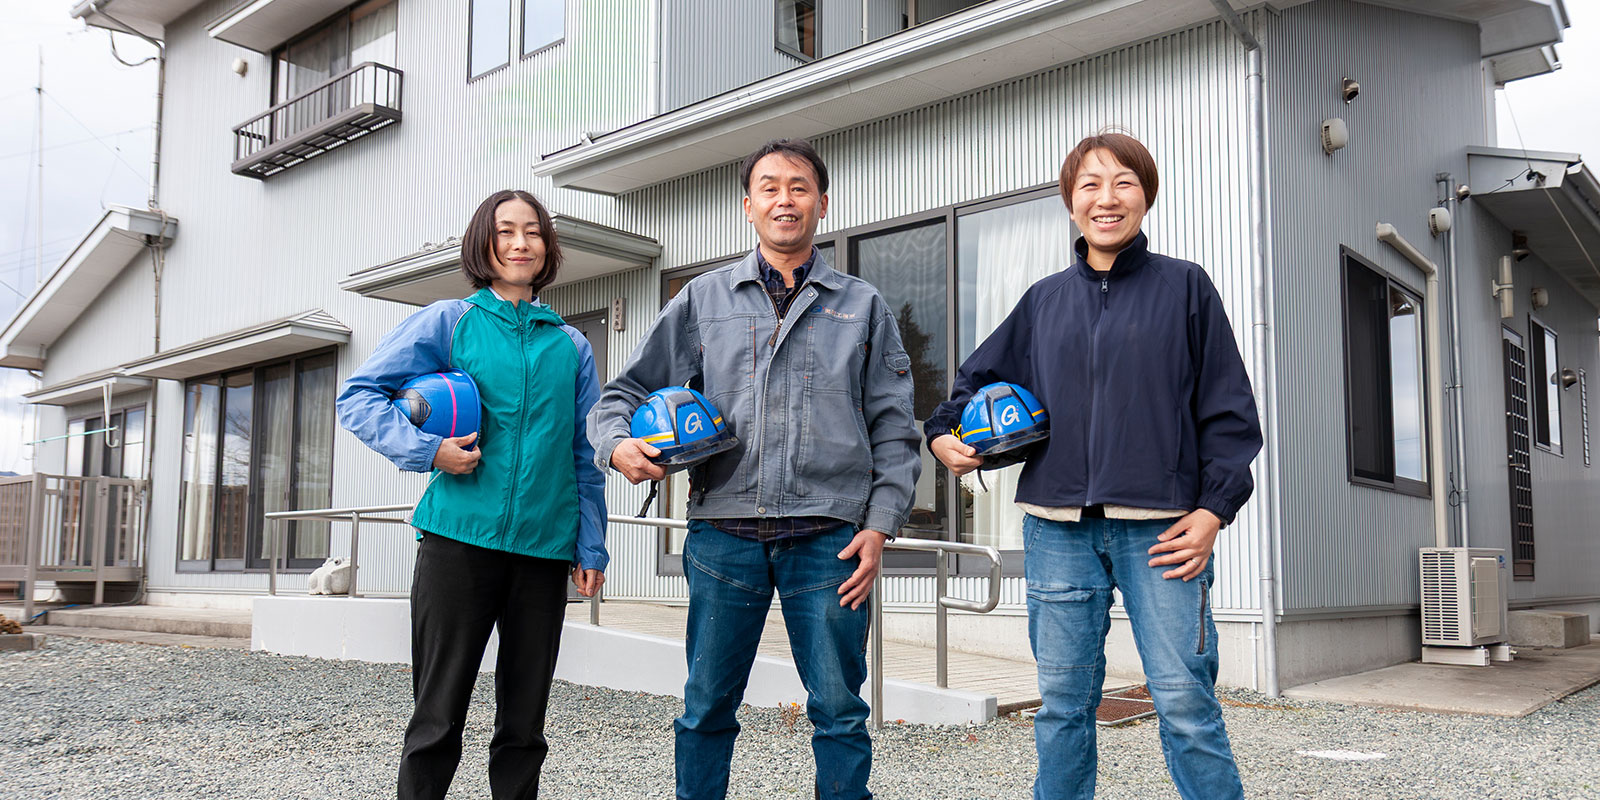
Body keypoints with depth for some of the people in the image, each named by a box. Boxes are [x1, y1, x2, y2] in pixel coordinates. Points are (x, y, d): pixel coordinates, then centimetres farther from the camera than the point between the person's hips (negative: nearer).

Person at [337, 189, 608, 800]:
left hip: (545, 545, 3)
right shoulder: (449, 322, 5)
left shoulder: (572, 345, 13)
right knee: (438, 718, 1)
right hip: (460, 537, -2)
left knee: (524, 725, 9)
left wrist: (591, 546, 8)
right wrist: (427, 450, -12)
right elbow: (358, 397, 2)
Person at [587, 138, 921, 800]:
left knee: (839, 709, 3)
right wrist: (618, 444, -9)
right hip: (724, 532, 1)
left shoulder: (863, 306, 12)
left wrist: (880, 524, -2)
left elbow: (893, 427, 8)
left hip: (829, 536, 0)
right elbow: (626, 390, 13)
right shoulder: (704, 299, 12)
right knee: (707, 707, 8)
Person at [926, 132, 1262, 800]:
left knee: (1184, 700, -3)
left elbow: (1228, 409, 2)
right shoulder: (1044, 300, 13)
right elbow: (978, 377, 25)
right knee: (1063, 704, 9)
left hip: (1160, 524, -3)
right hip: (1058, 528, 3)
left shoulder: (1186, 287, 5)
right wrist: (943, 433, 8)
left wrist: (1213, 507, -6)